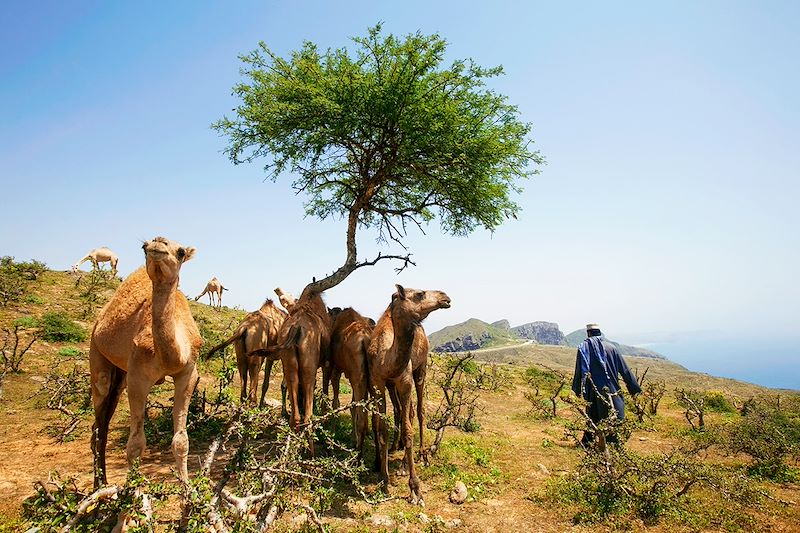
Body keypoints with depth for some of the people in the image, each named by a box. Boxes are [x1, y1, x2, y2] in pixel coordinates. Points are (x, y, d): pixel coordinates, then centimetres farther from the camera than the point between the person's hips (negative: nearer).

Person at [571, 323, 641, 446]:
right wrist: (635, 389, 10)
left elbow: (578, 371, -1)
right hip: (610, 389, -1)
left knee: (592, 414, 14)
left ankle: (587, 440, 21)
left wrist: (577, 390, 6)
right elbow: (625, 370, 4)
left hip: (591, 391, 1)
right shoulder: (611, 347, 0)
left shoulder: (583, 348, -2)